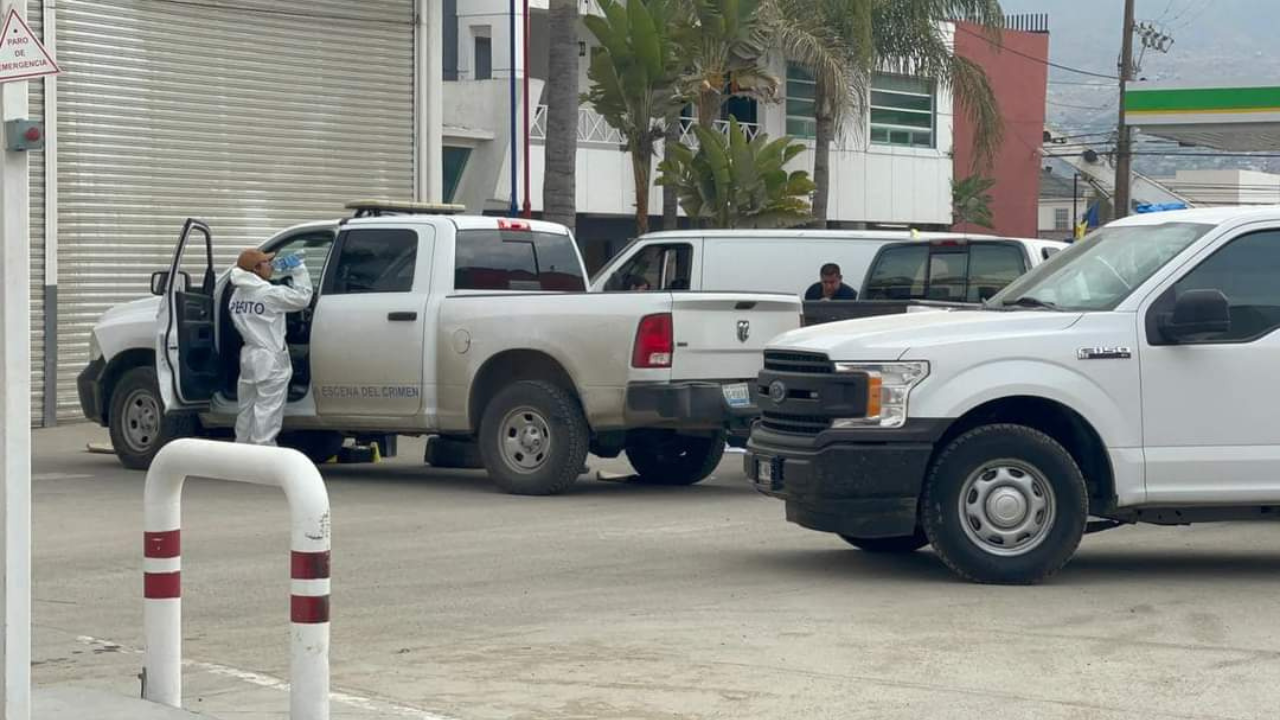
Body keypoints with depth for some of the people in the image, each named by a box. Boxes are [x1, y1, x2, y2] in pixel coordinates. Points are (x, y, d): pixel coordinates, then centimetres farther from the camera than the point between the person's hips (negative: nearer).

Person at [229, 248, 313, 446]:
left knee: (247, 411, 17)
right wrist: (298, 269, -2)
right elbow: (302, 297, -10)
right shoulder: (270, 293, -16)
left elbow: (238, 324, 14)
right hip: (270, 359, -8)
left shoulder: (237, 295, 7)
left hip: (248, 356, 8)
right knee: (267, 414, -5)